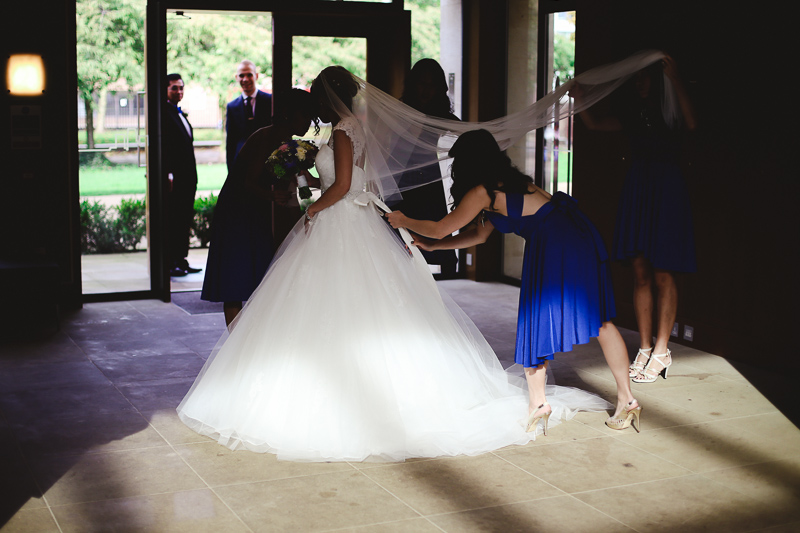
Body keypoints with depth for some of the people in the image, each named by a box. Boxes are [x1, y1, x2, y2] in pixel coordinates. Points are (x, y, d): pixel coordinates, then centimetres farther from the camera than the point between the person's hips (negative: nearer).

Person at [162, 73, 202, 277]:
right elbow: (161, 146, -16)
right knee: (172, 220, -5)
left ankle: (181, 260, 18)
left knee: (185, 220, 11)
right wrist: (167, 175, -21)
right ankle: (170, 263, 0)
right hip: (173, 177, -9)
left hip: (187, 176, 9)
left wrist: (192, 175, 17)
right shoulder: (163, 113, -9)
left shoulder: (180, 114, 20)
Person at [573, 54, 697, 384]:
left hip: (666, 190, -6)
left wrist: (674, 79, -26)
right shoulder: (633, 116, 15)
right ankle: (645, 348, 12)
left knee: (662, 274, -3)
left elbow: (691, 124, -24)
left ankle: (661, 352, 3)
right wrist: (579, 98, 11)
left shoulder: (671, 113, -2)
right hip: (636, 191, 6)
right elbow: (595, 124, 21)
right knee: (641, 273, 5)